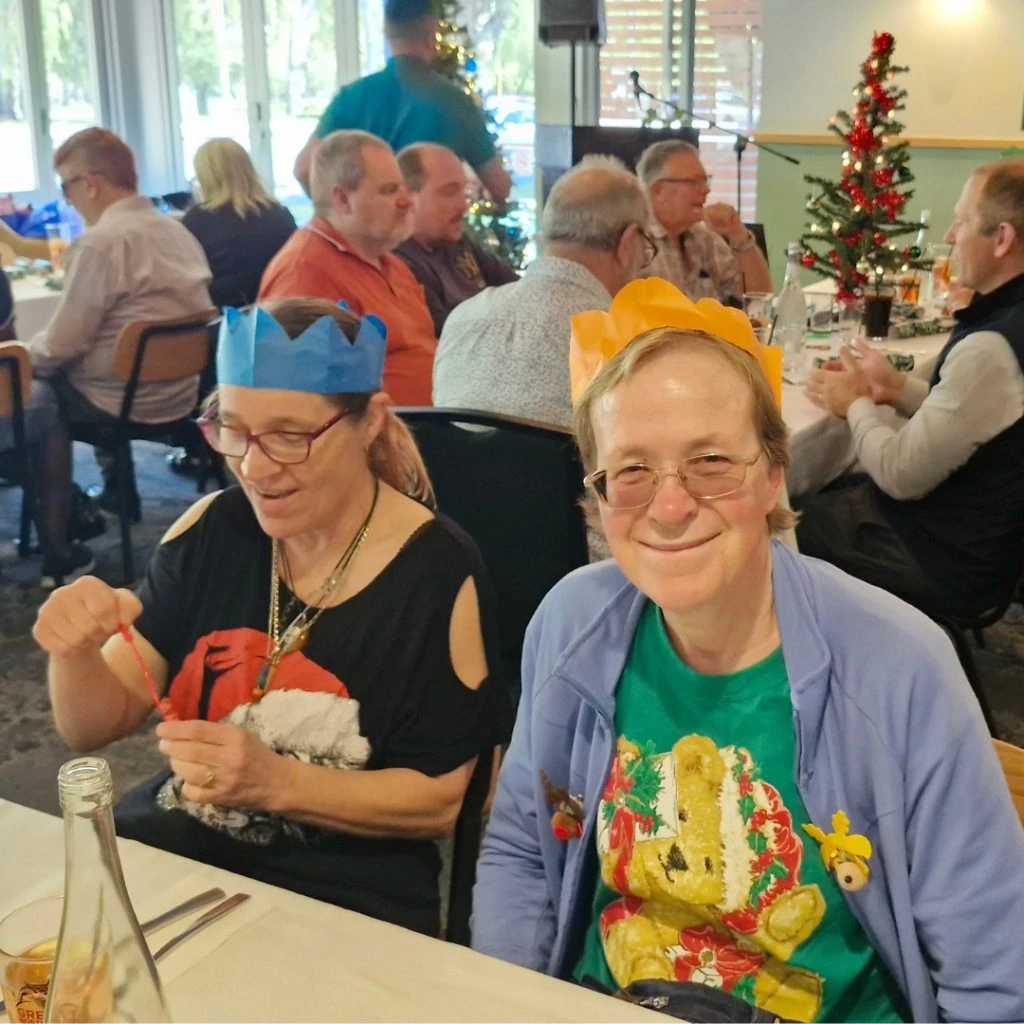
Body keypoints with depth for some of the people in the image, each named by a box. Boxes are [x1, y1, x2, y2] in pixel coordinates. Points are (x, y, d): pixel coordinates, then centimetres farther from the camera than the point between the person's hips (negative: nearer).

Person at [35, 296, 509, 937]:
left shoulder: (438, 573, -12)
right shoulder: (211, 530, 0)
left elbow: (438, 801, -8)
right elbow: (95, 727, 5)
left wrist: (276, 781, -21)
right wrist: (76, 655, -17)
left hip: (342, 897, -4)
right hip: (159, 853, 4)